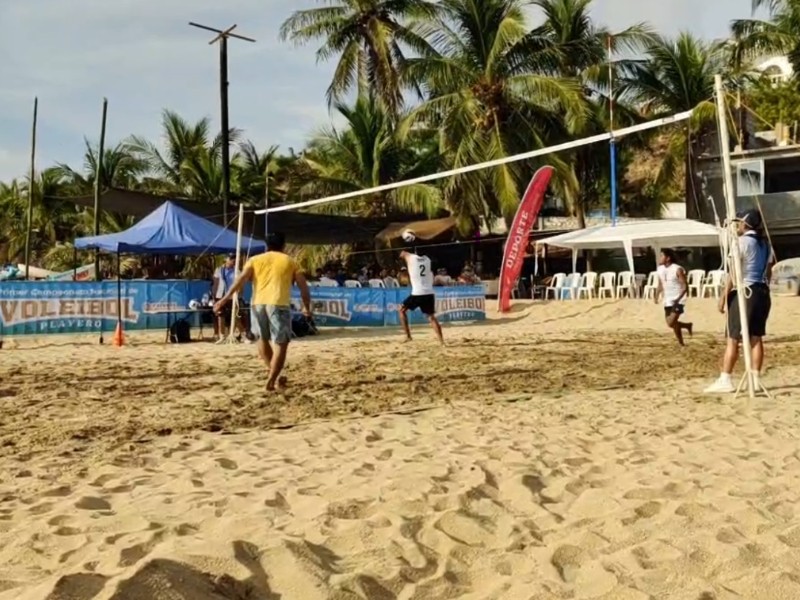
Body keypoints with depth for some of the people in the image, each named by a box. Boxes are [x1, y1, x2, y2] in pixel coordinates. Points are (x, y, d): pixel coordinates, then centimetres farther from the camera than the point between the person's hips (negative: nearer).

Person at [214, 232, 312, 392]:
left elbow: (241, 279, 1)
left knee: (263, 339, 24)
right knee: (280, 344, 0)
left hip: (258, 303, 3)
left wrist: (225, 298, -4)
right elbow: (303, 287, 14)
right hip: (279, 304, -3)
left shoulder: (255, 260, 17)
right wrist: (307, 307, 27)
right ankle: (272, 380, -10)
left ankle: (271, 372, 27)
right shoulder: (290, 262, 16)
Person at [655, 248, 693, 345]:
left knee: (671, 323, -17)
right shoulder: (660, 269, 6)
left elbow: (685, 286, -15)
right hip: (667, 301, 7)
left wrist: (678, 298, -26)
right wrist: (657, 296, 5)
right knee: (672, 323, 8)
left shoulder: (677, 269, -14)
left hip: (678, 301, -7)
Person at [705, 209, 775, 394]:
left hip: (744, 292, -7)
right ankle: (756, 379, 9)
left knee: (733, 339, -5)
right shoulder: (765, 244, 13)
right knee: (756, 337, 9)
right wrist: (763, 287, 19)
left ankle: (725, 380, -6)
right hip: (762, 292, 7)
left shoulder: (742, 242, -9)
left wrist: (724, 296, -11)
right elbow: (769, 270, 13)